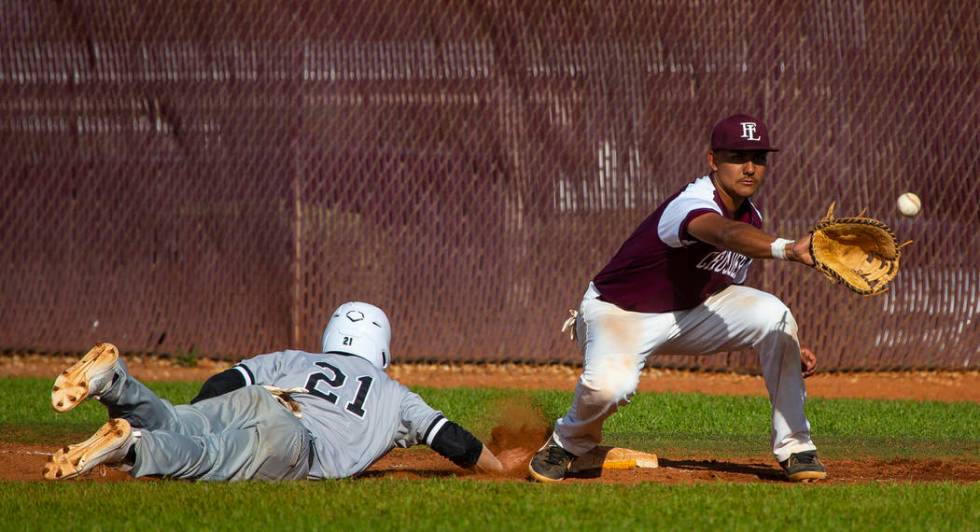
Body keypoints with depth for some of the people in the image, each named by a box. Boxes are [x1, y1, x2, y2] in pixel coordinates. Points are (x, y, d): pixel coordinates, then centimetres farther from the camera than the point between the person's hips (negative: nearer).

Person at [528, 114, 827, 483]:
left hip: (691, 310, 7)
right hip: (619, 311, -7)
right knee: (610, 385, -38)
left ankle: (794, 449, -8)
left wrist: (784, 347, 3)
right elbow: (727, 235, -55)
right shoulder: (691, 205, -30)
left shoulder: (751, 217, -1)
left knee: (773, 314, -17)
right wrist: (788, 249, -75)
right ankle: (567, 443, 0)